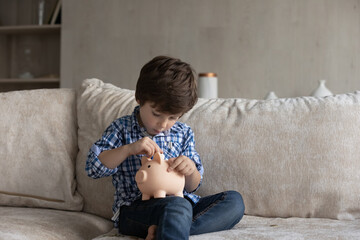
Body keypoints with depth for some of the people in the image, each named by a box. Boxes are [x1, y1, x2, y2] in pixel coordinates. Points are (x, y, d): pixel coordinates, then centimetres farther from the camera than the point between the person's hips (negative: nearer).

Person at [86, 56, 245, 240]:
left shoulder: (183, 133, 13)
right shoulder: (122, 128, 4)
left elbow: (192, 187, 12)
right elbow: (93, 167, -7)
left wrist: (191, 170, -12)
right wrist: (129, 149, -19)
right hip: (135, 209, -7)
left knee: (234, 201, -17)